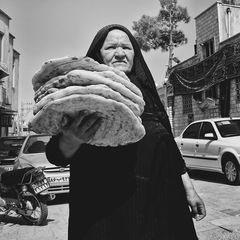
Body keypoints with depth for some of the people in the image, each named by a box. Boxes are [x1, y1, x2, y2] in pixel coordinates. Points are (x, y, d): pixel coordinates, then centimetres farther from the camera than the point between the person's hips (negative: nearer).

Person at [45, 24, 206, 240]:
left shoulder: (145, 91, 8)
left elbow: (168, 143, 12)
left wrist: (189, 189, 10)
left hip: (160, 200, 5)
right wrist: (71, 141, -36)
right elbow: (56, 155, -13)